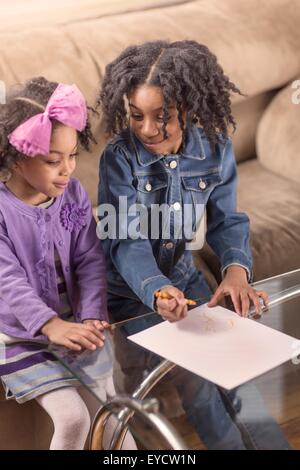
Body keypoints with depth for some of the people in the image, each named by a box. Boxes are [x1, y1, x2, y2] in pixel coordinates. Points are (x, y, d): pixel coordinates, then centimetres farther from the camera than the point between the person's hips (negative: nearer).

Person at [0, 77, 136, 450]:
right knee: (73, 418, -13)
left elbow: (90, 262, -7)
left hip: (75, 325, 4)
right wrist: (51, 326, -42)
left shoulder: (73, 195, -5)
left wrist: (92, 318, -23)